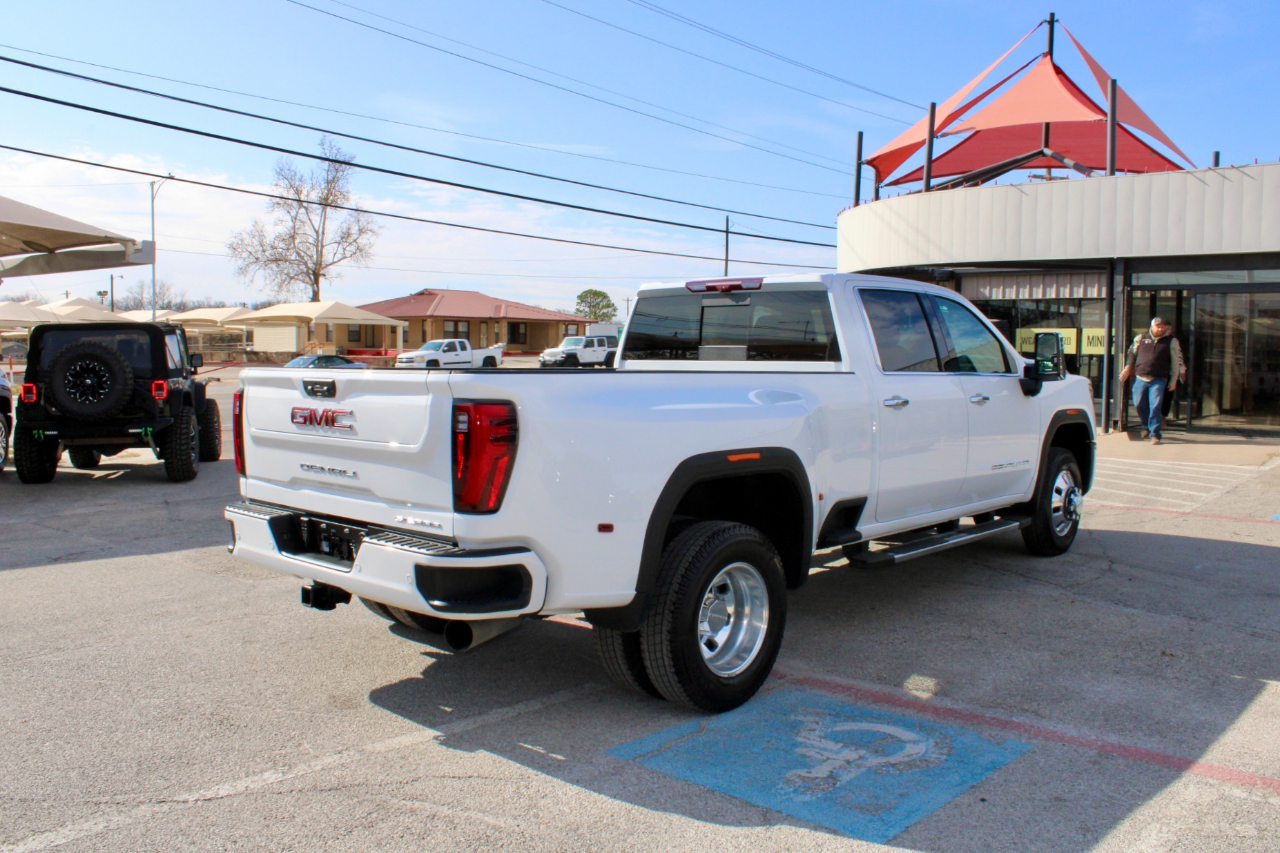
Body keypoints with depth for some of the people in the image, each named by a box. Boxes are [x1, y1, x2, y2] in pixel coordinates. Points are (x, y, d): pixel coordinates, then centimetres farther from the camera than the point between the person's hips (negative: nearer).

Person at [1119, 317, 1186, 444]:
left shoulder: (1171, 341, 3)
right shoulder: (1141, 338, 8)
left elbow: (1176, 362, 6)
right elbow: (1132, 353, 20)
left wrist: (1173, 380, 4)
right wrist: (1128, 368, 12)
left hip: (1159, 380, -3)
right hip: (1140, 378, 3)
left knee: (1155, 407, -10)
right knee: (1139, 405, 9)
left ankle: (1155, 434, -3)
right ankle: (1147, 427, 34)